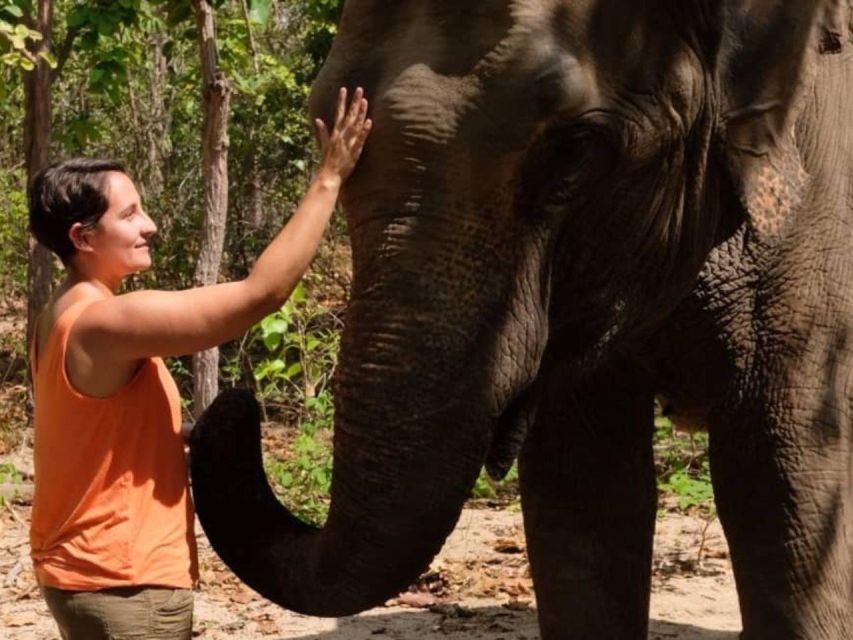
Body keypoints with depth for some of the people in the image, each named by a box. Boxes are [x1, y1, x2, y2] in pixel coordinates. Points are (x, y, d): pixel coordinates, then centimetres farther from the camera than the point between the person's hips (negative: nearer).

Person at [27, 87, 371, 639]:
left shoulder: (65, 318, 9)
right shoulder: (107, 321, -21)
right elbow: (262, 293, -24)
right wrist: (329, 179, -18)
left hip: (88, 569, 10)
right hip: (125, 584, -10)